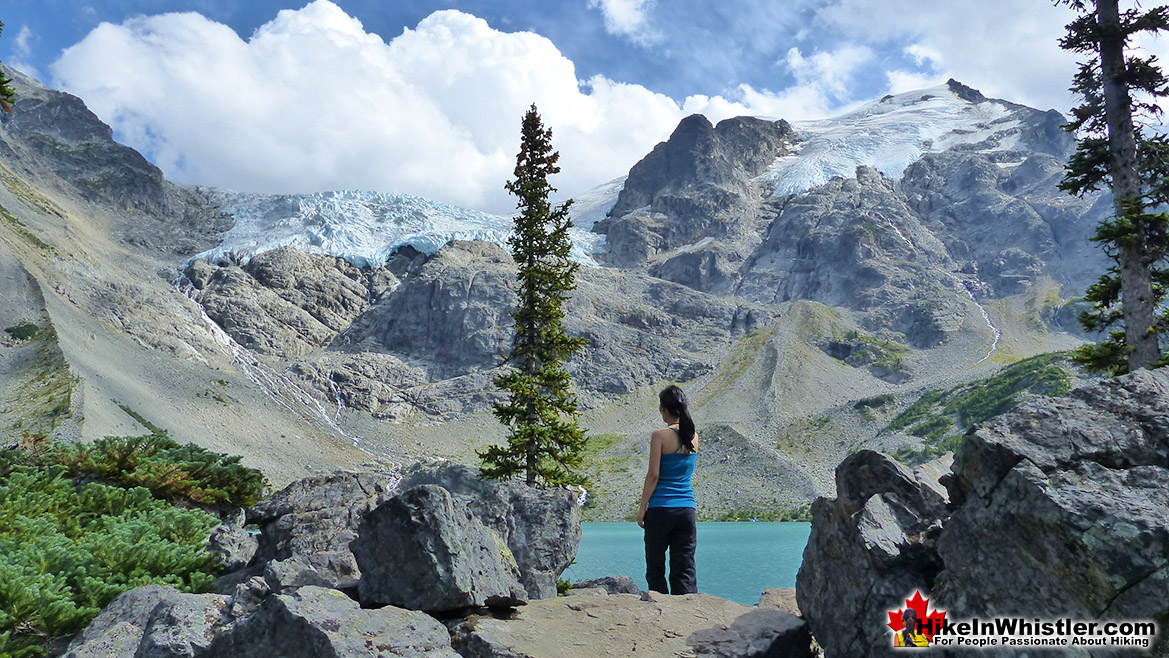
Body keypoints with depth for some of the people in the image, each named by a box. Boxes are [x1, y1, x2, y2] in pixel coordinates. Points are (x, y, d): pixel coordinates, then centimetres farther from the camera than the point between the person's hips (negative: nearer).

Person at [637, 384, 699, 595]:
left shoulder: (660, 435, -10)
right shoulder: (693, 437, 6)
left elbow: (653, 475, -12)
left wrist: (642, 507, -4)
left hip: (661, 509, -5)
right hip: (687, 509, 5)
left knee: (655, 569, 7)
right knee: (685, 568, 8)